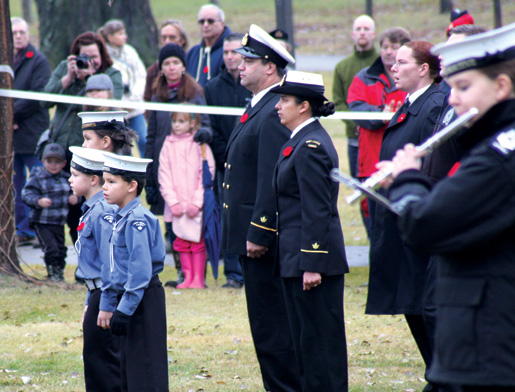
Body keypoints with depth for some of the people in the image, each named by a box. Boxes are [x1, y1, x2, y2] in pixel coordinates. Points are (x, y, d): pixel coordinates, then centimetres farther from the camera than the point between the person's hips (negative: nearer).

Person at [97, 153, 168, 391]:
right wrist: (107, 305, 17)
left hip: (143, 300, -10)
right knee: (128, 370, 15)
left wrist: (125, 309, -22)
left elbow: (140, 271, -22)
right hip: (127, 300, 10)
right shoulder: (121, 218, 12)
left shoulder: (137, 221, -18)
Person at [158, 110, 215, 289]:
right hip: (177, 205, 3)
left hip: (197, 205, -3)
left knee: (197, 240, -3)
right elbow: (164, 176, 4)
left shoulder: (200, 145, -1)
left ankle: (198, 279, 1)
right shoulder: (168, 146, 7)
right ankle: (187, 277, 10)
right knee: (182, 241, 4)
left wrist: (196, 202, -12)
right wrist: (173, 202, -7)